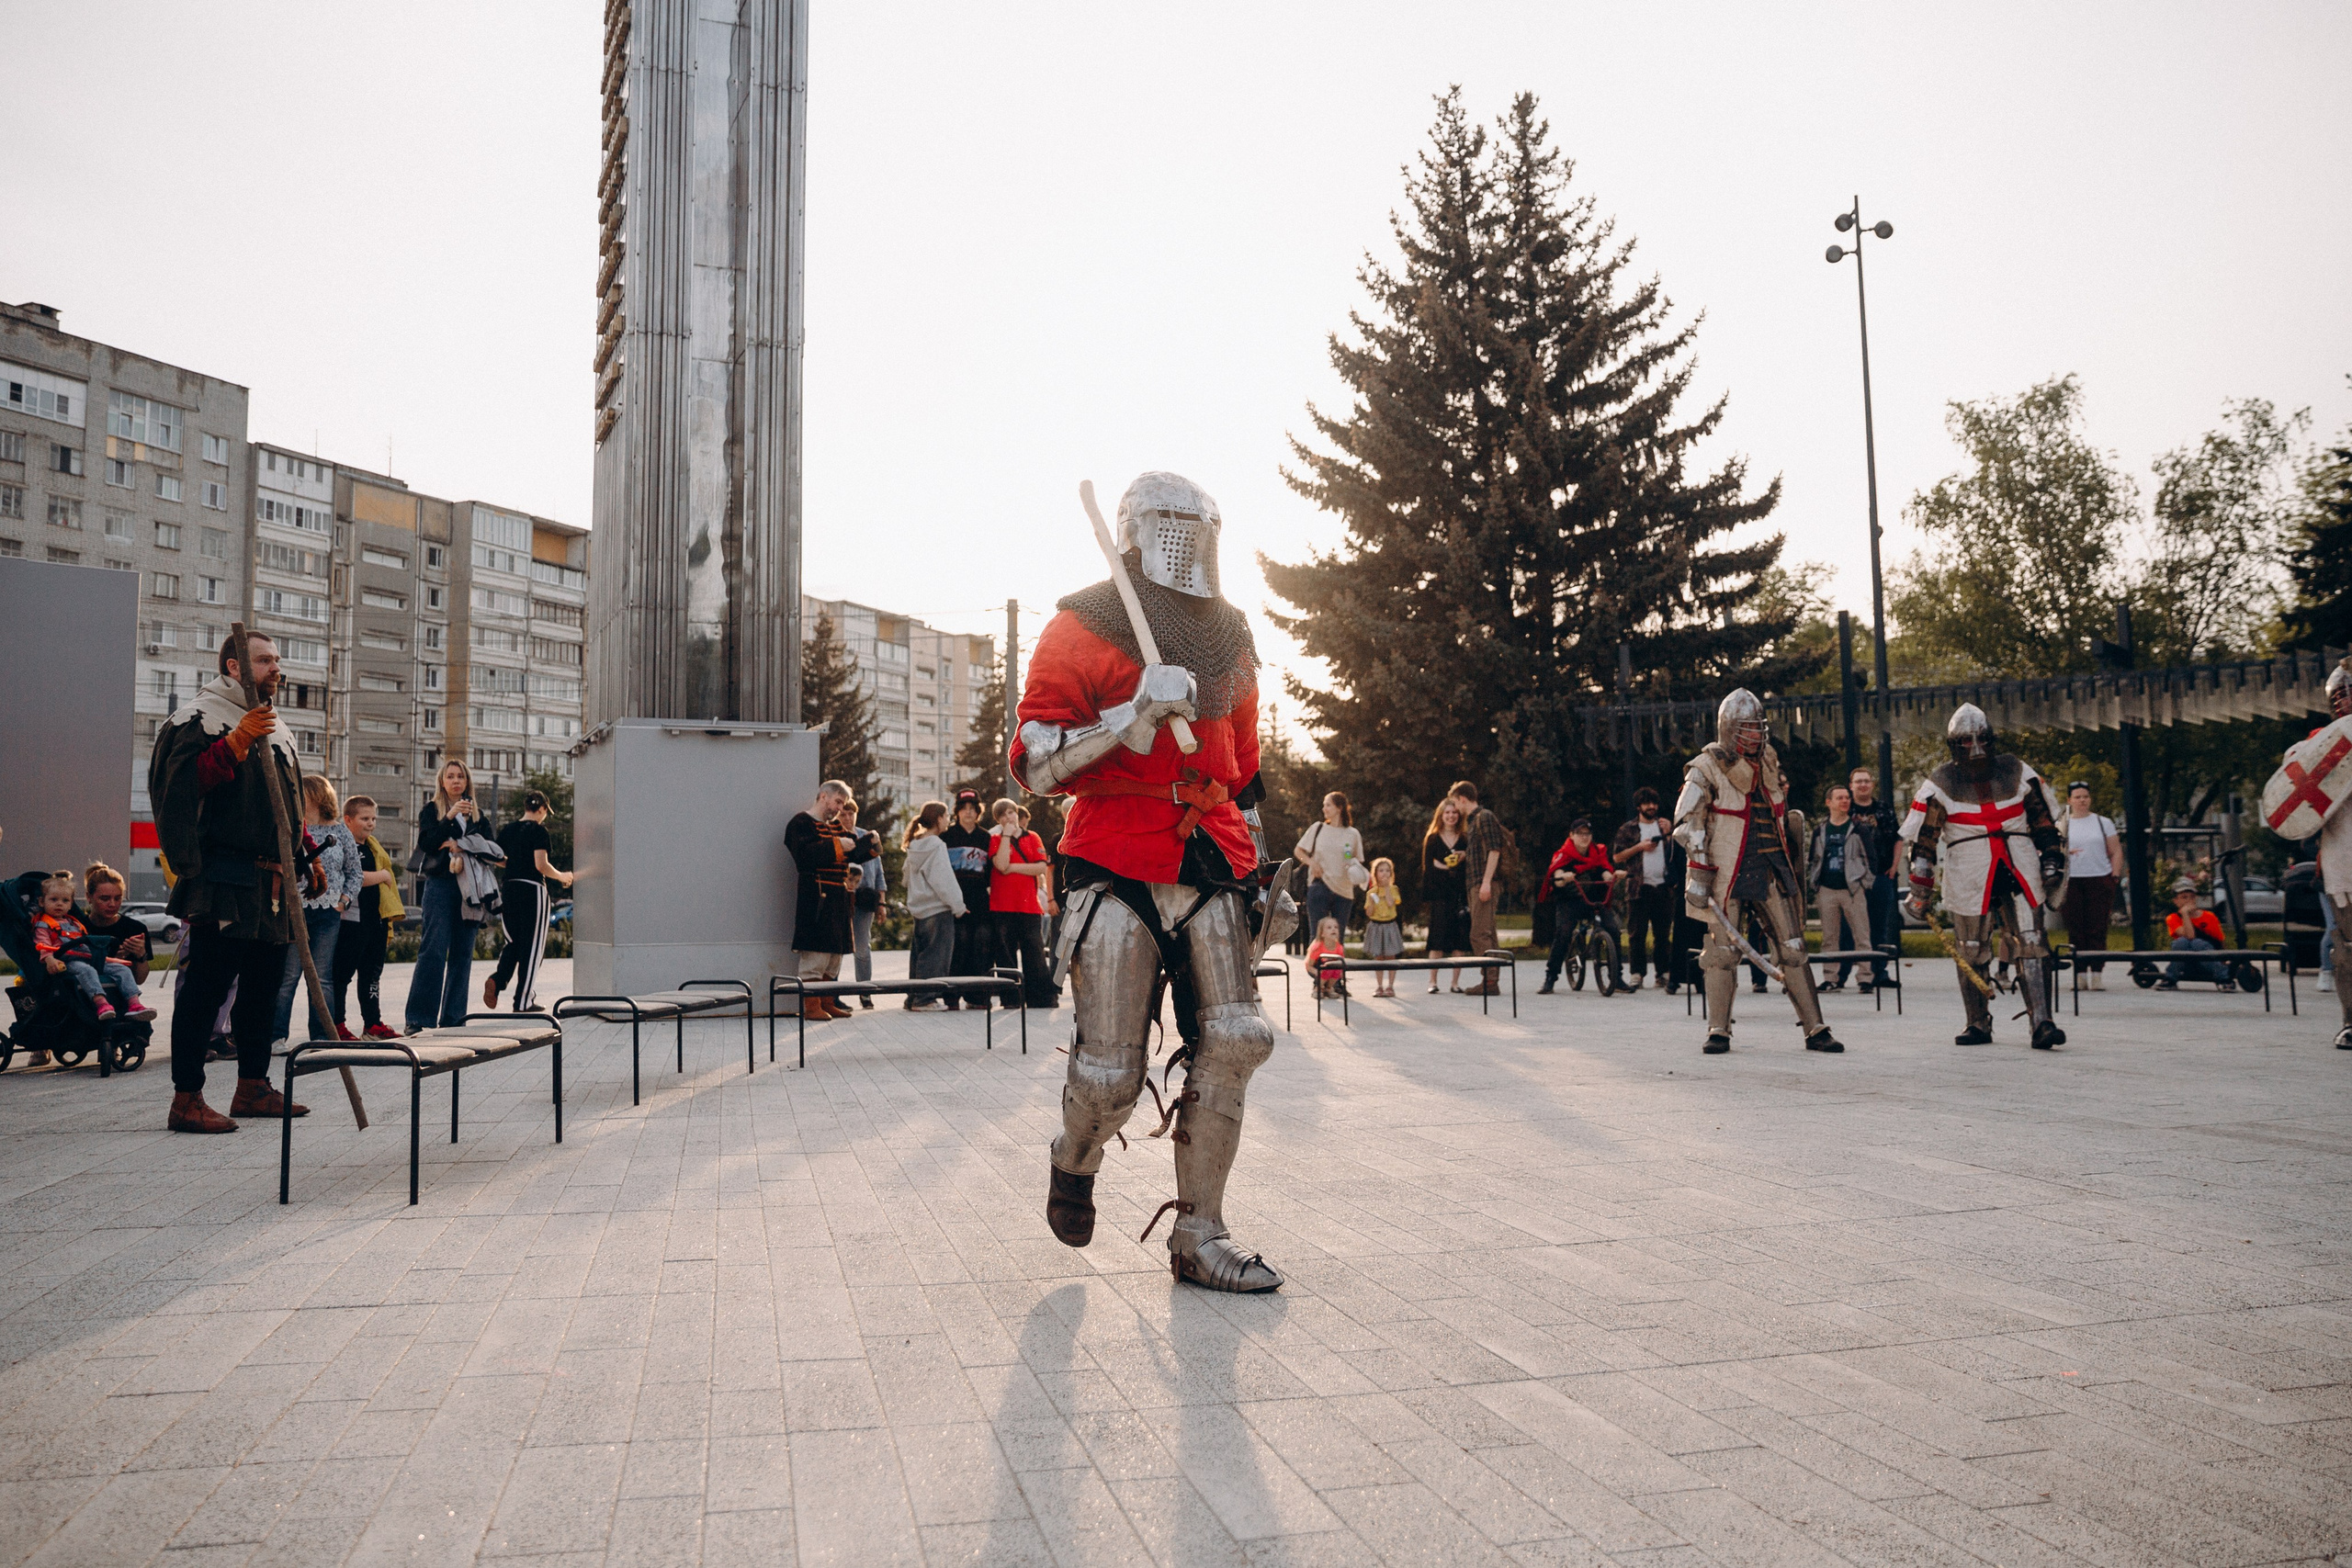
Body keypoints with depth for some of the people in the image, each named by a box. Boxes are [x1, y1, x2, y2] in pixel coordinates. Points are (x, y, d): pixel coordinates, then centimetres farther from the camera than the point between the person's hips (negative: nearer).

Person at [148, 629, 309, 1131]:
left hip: (271, 880, 9)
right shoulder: (199, 720, -4)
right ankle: (186, 1099, -3)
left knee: (263, 986, 13)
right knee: (207, 986, -8)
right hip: (222, 880, -9)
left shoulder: (276, 729, 21)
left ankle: (253, 1088, 23)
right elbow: (183, 783, -19)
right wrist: (238, 742, -25)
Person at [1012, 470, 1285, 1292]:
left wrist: (1257, 872, 22)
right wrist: (1136, 714, -20)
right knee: (1110, 1075, -4)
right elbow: (1035, 767, -9)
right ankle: (1074, 1163, 32)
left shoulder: (1228, 635, 18)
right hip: (1119, 869, -5)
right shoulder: (1082, 630, -1)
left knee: (1231, 1042, -7)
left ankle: (1199, 1235, 6)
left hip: (1213, 869, 5)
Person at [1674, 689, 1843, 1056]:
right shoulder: (1706, 768, -5)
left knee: (1793, 949, 3)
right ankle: (1719, 1032, 8)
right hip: (1728, 872, -5)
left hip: (1772, 870, 5)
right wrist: (1698, 874, -18)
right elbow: (1688, 825, -10)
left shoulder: (1769, 761, 13)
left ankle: (1815, 1029, 9)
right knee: (1722, 951, -3)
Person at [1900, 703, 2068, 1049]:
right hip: (1968, 877, -1)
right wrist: (1919, 891, -2)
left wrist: (2052, 860, 9)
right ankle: (1978, 1024, 17)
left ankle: (2042, 1023, -7)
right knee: (1971, 953, 4)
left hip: (2019, 872, 1)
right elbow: (1921, 840, 1)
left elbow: (2044, 819, 16)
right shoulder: (1940, 785, 0)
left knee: (2031, 943, -7)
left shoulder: (2018, 772, 7)